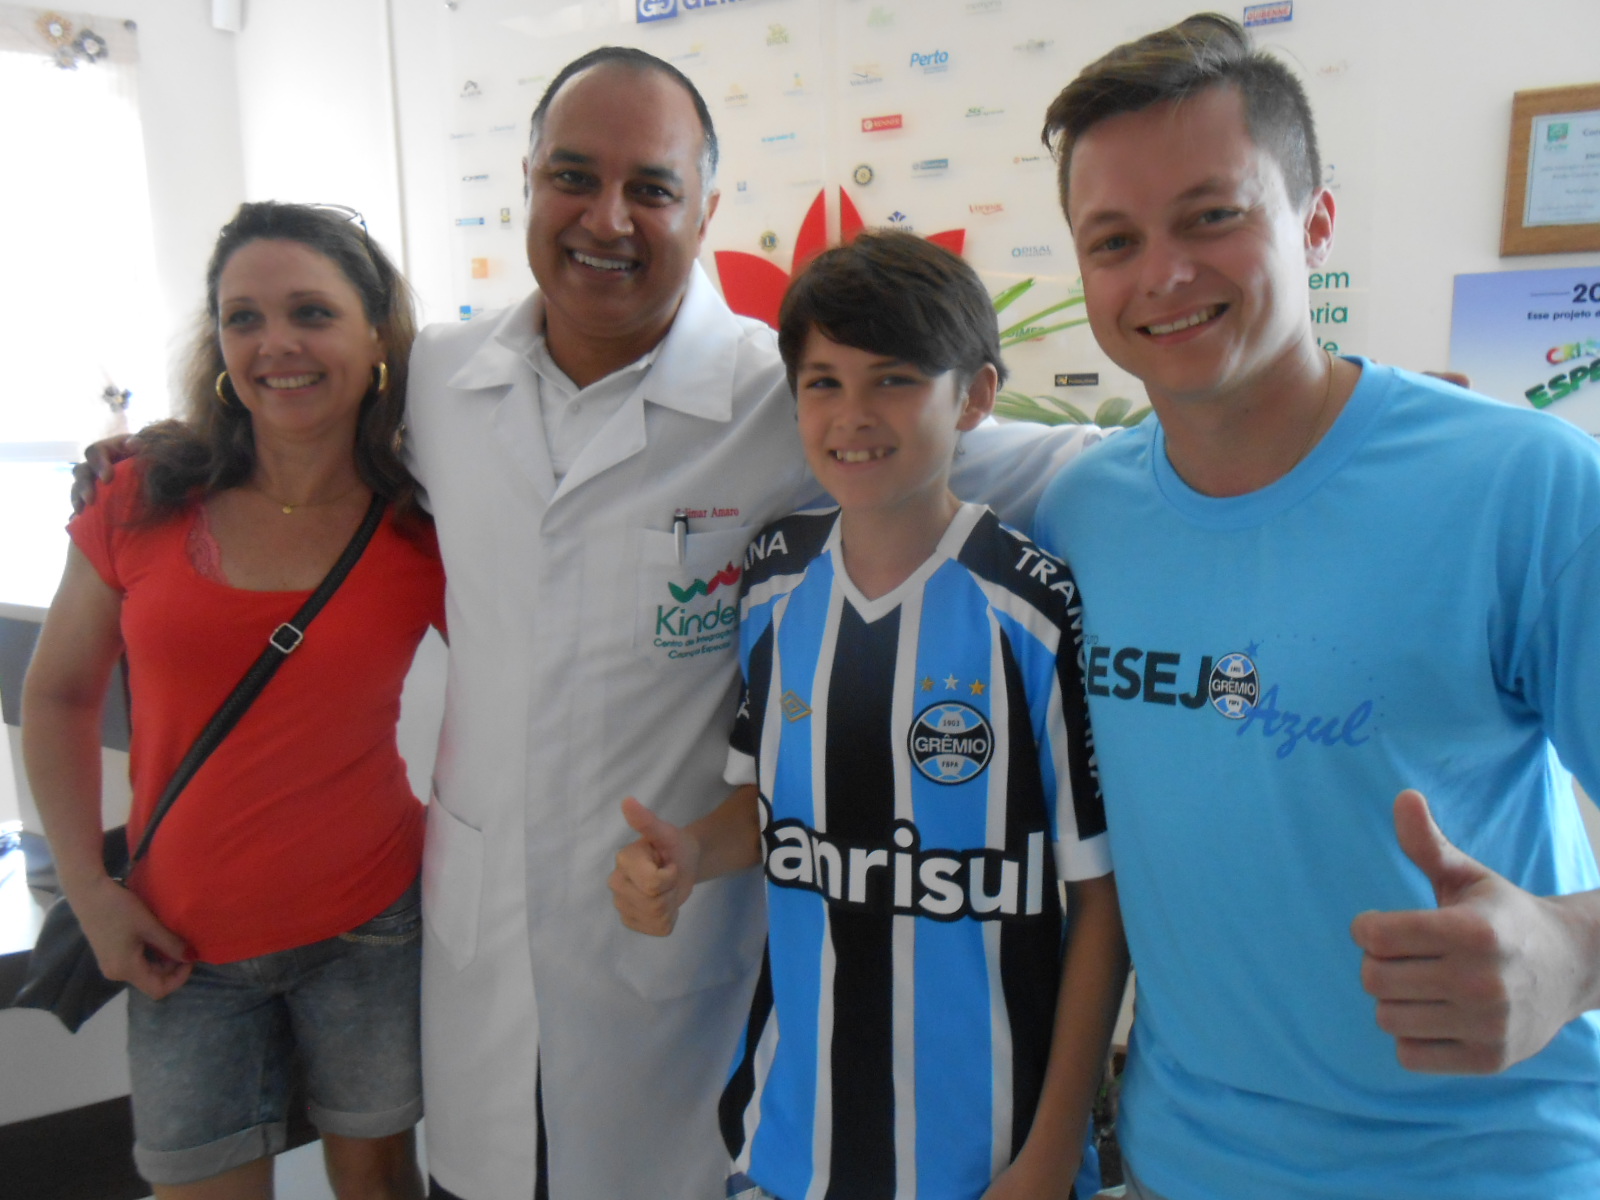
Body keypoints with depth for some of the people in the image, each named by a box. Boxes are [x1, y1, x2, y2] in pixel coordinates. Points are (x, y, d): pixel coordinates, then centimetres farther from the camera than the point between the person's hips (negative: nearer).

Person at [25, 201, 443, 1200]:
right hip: (183, 943, 1)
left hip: (371, 927, -1)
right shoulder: (145, 502, -5)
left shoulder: (422, 530, -9)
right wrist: (90, 891, -1)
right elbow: (60, 698, 4)